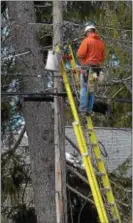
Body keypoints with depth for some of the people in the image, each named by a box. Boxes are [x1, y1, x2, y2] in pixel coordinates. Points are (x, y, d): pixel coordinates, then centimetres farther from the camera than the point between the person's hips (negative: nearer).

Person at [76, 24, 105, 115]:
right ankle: (90, 109, 7)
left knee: (84, 88, -4)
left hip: (87, 67, -6)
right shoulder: (101, 43, 12)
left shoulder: (87, 40, -7)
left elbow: (80, 54, -13)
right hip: (97, 69, 6)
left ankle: (83, 107, -10)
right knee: (92, 90, 9)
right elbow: (103, 58, 15)